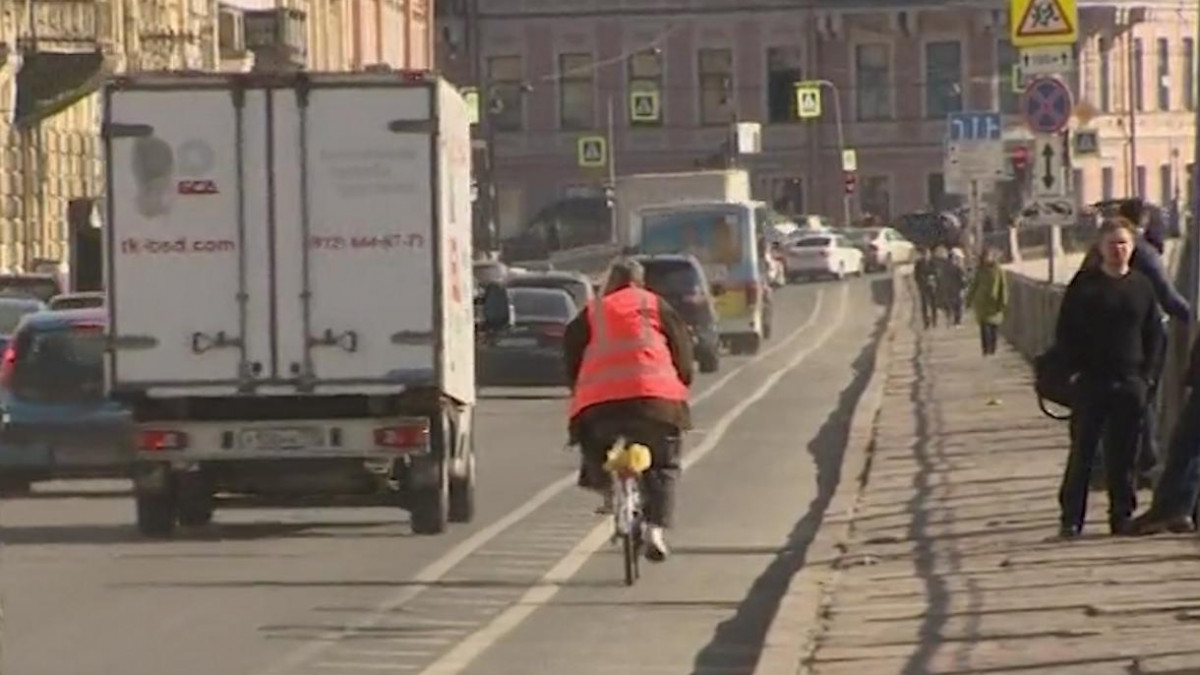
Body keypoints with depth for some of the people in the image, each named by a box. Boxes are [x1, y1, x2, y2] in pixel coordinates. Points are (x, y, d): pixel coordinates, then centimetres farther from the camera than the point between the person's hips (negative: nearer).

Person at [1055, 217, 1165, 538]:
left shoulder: (1142, 285, 8)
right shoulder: (1085, 283, 1)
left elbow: (1154, 334, 12)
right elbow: (1065, 332, 2)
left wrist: (1147, 374, 2)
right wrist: (1078, 367, -7)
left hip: (1130, 382, 2)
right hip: (1091, 381, -2)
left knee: (1123, 453, 4)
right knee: (1082, 451, -1)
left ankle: (1122, 516, 11)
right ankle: (1071, 517, 3)